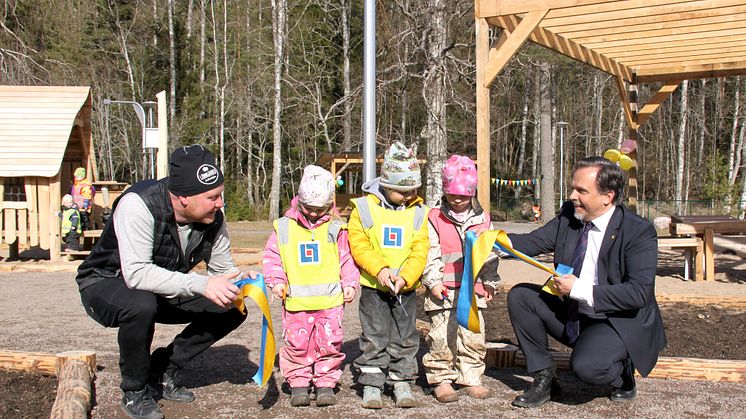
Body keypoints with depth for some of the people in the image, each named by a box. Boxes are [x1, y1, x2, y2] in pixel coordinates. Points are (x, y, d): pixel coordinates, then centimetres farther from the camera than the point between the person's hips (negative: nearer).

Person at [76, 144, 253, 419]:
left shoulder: (213, 217, -14)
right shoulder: (139, 205, -33)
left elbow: (222, 268, -2)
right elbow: (136, 274, -41)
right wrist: (201, 285, -46)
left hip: (164, 291, 6)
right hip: (105, 284, -6)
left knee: (232, 310, -8)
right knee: (141, 305, -39)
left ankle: (163, 372, 3)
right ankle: (135, 393, -13)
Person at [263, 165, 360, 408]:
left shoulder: (335, 229, 3)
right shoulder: (284, 228, 3)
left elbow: (347, 260, 8)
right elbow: (271, 258, 8)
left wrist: (350, 284, -2)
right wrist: (276, 281, -3)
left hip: (330, 299, 0)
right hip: (296, 301, 0)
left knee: (330, 342, 1)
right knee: (297, 343, 3)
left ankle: (326, 383, 14)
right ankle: (298, 383, 16)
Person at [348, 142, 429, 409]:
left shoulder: (418, 212, 2)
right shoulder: (364, 208, -3)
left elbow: (420, 251, -2)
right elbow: (358, 246, -7)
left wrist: (405, 277, -16)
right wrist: (380, 269, -19)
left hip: (406, 288, 2)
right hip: (373, 286, -2)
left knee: (404, 338, 8)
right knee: (374, 338, 1)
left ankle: (402, 384, 20)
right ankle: (371, 386, 11)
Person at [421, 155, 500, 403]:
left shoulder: (482, 219, 9)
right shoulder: (435, 219, -1)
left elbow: (491, 253, 14)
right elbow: (430, 254, -4)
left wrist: (490, 283, 13)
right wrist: (434, 282, -11)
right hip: (444, 290, -3)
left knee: (473, 337, 6)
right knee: (442, 337, -2)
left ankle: (471, 378, 18)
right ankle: (442, 380, 9)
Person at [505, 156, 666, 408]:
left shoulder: (639, 231, -19)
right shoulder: (569, 214, -2)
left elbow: (639, 293, -25)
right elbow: (536, 241, -3)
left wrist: (580, 289, -27)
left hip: (619, 323, -6)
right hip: (571, 313, 7)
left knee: (586, 366, -32)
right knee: (520, 296, -8)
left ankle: (622, 372, 7)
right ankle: (545, 377, 3)